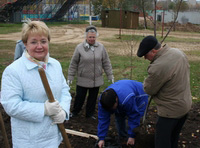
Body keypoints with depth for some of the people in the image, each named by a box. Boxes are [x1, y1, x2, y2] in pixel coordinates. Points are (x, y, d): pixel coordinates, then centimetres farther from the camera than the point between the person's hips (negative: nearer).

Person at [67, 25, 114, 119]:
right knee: (80, 97, 9)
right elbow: (73, 64, -1)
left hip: (96, 79, 2)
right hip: (82, 79, -2)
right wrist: (70, 77, 0)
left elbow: (106, 63, 6)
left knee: (93, 97, 13)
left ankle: (90, 113, 33)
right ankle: (75, 112, 34)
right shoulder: (79, 48, -5)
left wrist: (110, 76, 6)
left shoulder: (101, 47, 1)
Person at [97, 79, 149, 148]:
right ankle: (123, 138, 14)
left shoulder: (128, 99, -46)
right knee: (119, 117, -7)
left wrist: (132, 136, -26)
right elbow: (103, 119, -20)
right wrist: (101, 138, -20)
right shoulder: (103, 101, -27)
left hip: (139, 98, -5)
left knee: (135, 119, -20)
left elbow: (133, 117, -34)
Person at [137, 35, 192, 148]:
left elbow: (149, 90, -16)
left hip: (171, 111, -9)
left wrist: (147, 81, 5)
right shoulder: (179, 52, -3)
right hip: (186, 105, 9)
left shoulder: (158, 67, -31)